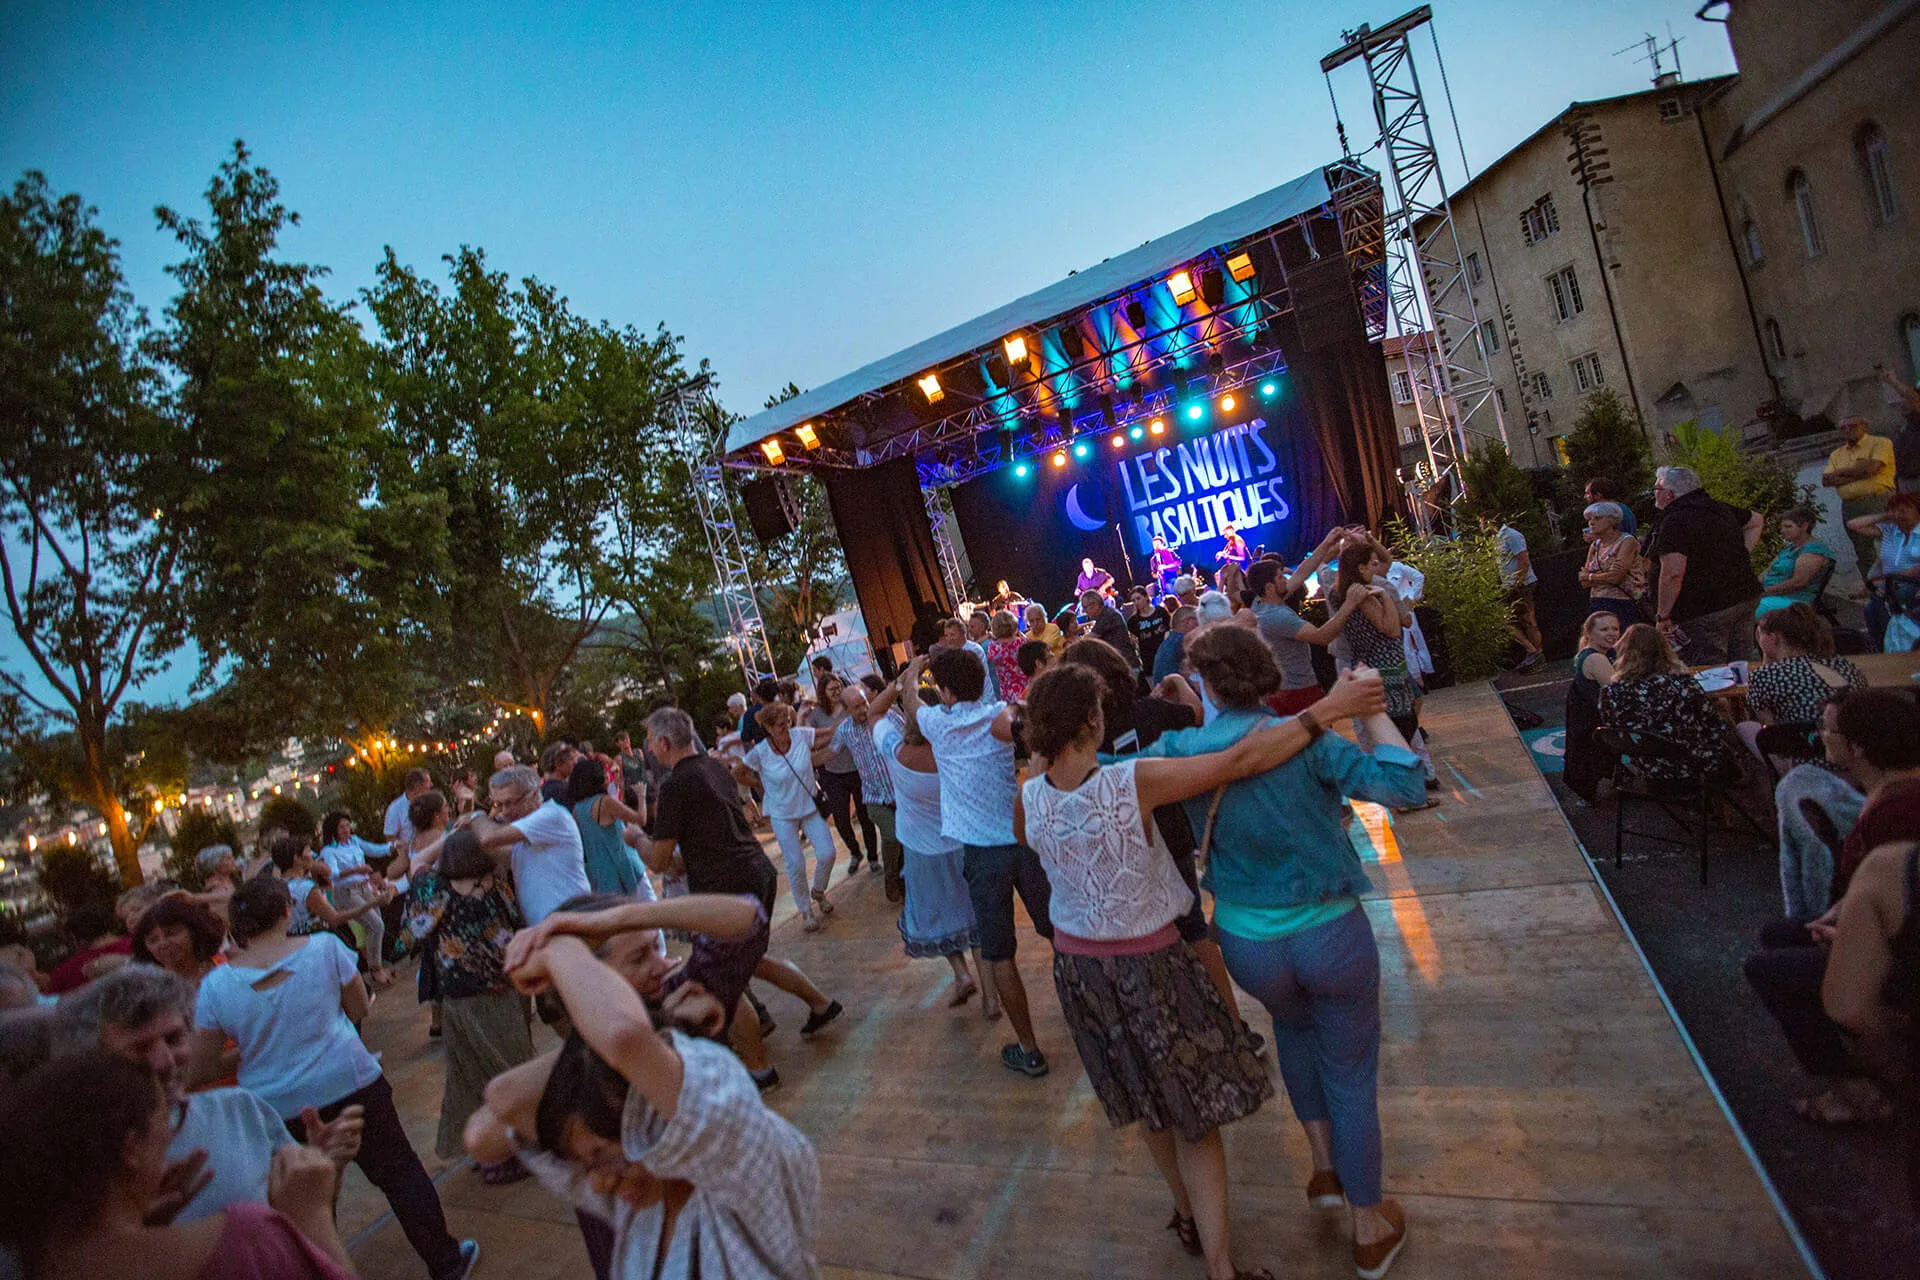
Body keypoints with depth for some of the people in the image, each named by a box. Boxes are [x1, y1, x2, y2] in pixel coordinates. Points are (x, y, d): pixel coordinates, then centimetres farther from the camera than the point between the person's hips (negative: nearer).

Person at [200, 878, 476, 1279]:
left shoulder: (214, 985, -6)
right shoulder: (324, 947, -8)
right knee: (399, 1172, 12)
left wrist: (253, 1046, 15)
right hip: (349, 1084, -1)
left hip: (275, 1109, 1)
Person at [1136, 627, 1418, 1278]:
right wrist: (1371, 710, -13)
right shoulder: (1306, 739, -18)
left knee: (1294, 1024, 35)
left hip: (1248, 944, 2)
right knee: (1350, 1073, 18)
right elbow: (1404, 785, -22)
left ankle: (1324, 1163, 38)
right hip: (1331, 933, -2)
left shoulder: (1183, 749, -11)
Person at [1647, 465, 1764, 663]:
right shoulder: (1719, 508, 13)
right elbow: (1757, 521, 33)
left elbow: (1673, 573, -25)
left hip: (1705, 611, -9)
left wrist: (1662, 616, -19)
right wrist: (1740, 555, 24)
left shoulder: (1675, 520, -16)